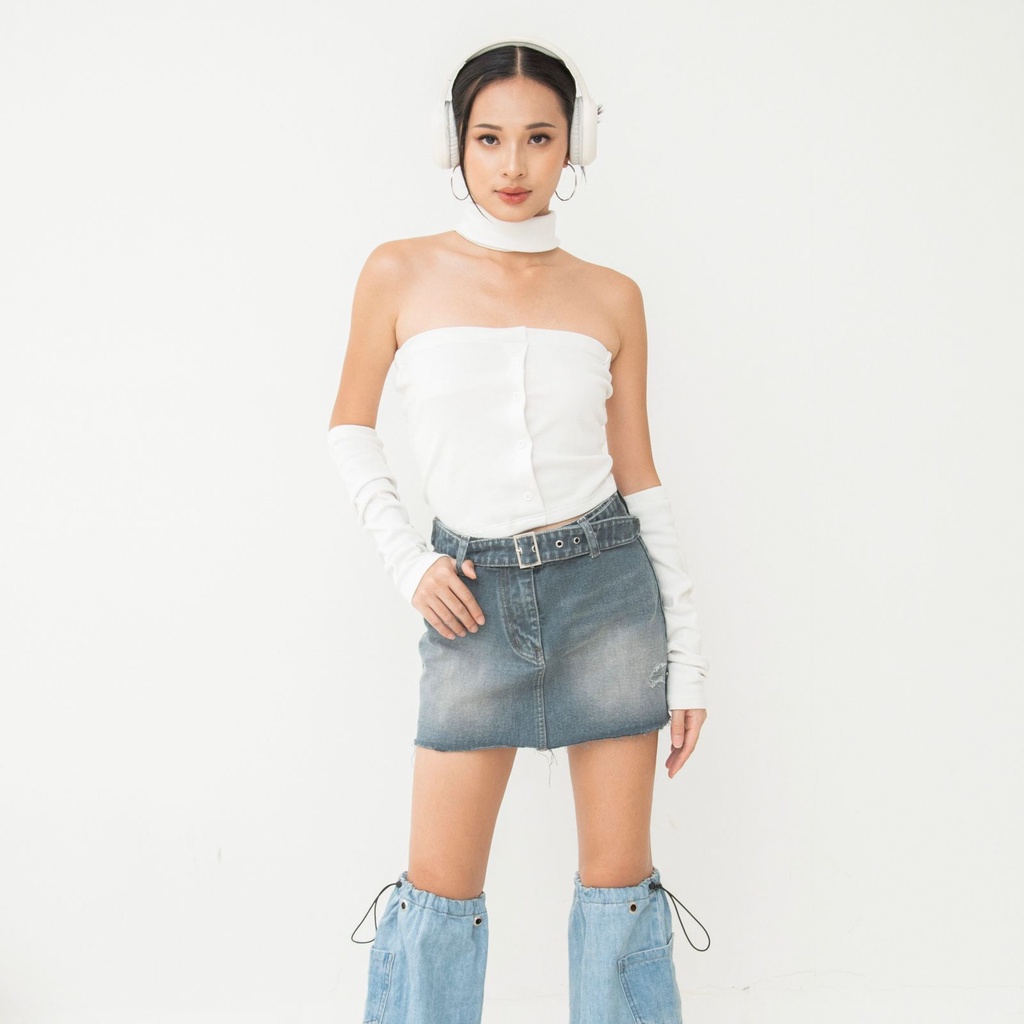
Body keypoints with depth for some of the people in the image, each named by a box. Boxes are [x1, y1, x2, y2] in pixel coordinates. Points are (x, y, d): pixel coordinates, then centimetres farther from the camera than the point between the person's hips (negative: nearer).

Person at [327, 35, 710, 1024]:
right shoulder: (401, 273, -1)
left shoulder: (610, 296, 2)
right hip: (475, 600, -1)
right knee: (441, 885, 4)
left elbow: (640, 477, 5)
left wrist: (686, 655, 5)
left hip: (607, 584, 1)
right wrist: (407, 561, -3)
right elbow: (350, 429, 10)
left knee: (619, 875, 9)